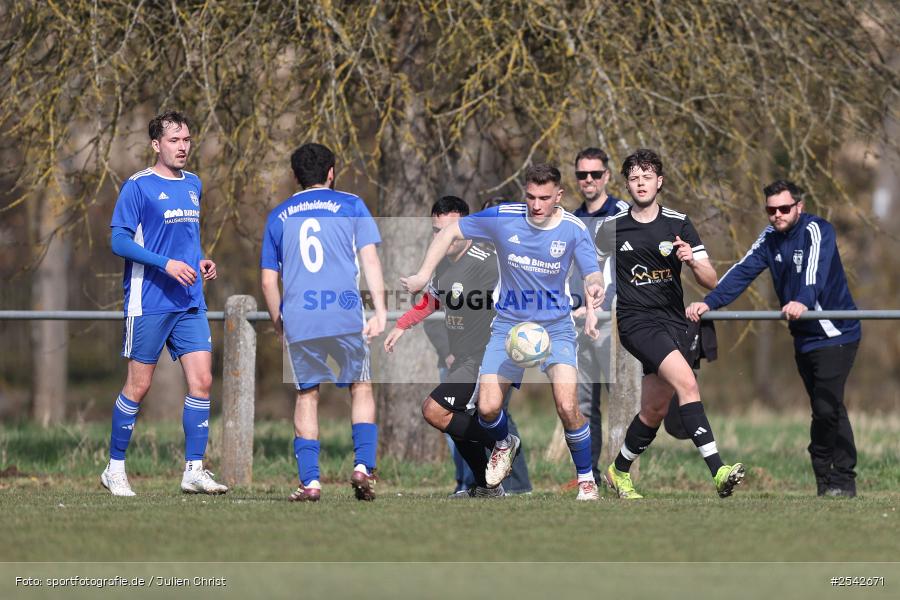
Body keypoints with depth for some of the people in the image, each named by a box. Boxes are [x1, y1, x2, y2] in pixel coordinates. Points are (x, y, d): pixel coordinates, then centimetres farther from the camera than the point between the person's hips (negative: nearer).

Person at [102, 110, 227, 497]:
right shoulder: (138, 186, -7)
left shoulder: (193, 185, 14)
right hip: (148, 302, -6)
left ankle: (194, 471, 0)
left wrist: (202, 262, 8)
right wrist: (166, 264, -19)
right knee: (138, 387, -1)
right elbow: (119, 241, -11)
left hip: (190, 304, 6)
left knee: (201, 381, -4)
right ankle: (115, 469, 12)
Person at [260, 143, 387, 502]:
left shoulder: (278, 216, 14)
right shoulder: (350, 205, 9)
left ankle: (309, 481, 2)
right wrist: (380, 311, -3)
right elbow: (370, 259, -1)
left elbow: (268, 281, 14)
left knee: (306, 395, 10)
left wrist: (279, 324, 24)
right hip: (345, 314, -1)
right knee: (361, 387, 13)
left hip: (298, 320, 1)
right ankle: (363, 466, -3)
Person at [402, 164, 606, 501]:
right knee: (488, 408, -10)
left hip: (556, 327, -1)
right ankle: (504, 445, 28)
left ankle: (586, 479, 0)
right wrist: (423, 276, -9)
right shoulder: (502, 218, -11)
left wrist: (594, 287, -40)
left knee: (566, 404, -22)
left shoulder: (573, 230, -11)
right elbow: (450, 232, -1)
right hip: (508, 325, 2)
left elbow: (592, 274, -15)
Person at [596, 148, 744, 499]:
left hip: (673, 322, 4)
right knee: (686, 382, -25)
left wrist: (693, 261, -20)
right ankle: (717, 470, -35)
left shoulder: (678, 225, 5)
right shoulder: (612, 228, 2)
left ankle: (619, 471, 35)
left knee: (655, 411, 9)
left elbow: (711, 282, 0)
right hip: (636, 321, -4)